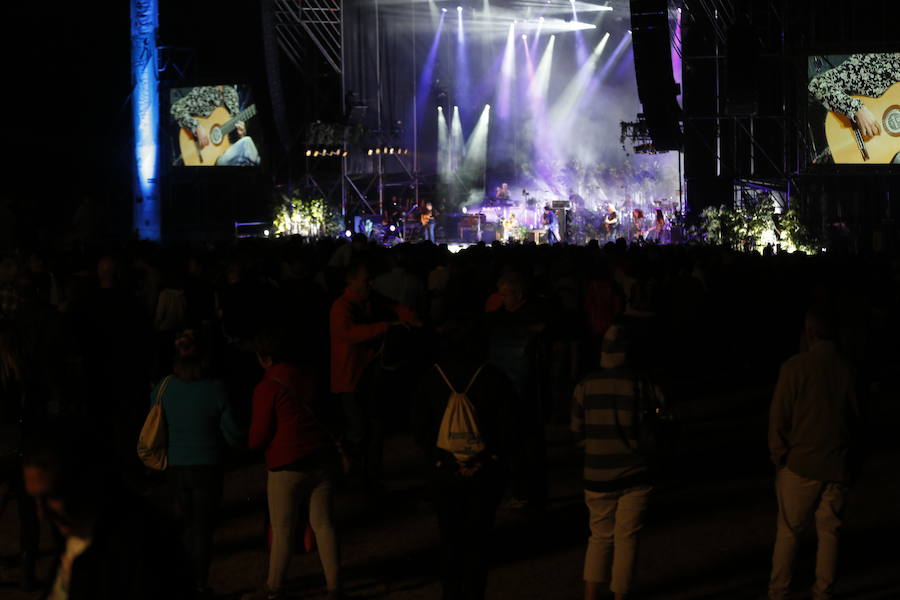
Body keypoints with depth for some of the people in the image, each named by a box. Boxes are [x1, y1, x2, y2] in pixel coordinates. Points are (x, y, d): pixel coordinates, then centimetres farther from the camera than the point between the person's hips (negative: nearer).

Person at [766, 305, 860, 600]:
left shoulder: (795, 367, -9)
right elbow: (856, 419, 5)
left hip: (801, 462, -2)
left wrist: (779, 457, 3)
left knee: (788, 530, 9)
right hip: (839, 465, 2)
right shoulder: (847, 369, -2)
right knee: (829, 531, 11)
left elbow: (779, 417, -7)